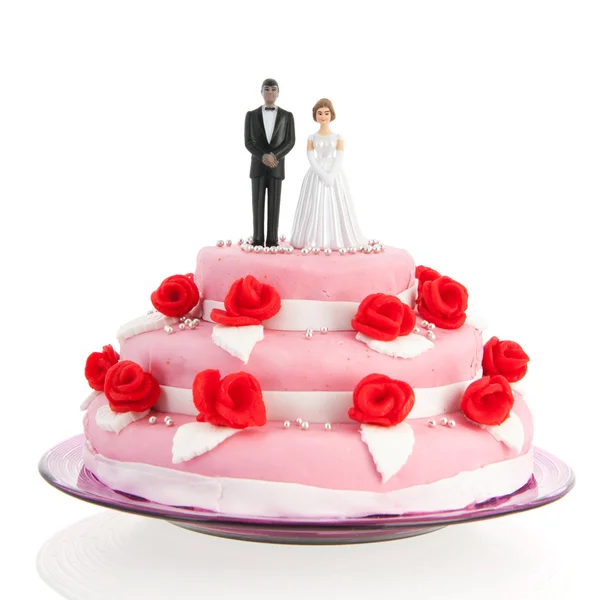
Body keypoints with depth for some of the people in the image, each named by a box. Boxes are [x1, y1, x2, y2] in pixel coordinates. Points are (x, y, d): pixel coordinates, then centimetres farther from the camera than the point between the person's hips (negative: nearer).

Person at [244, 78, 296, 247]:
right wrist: (263, 156, -16)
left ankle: (272, 241, 3)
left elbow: (290, 142, -2)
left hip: (277, 166, 0)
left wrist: (274, 156, -17)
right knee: (258, 203, -1)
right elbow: (248, 142, -1)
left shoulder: (287, 116, 4)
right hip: (257, 165, 0)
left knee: (274, 204, -1)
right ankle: (258, 240, 3)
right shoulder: (251, 115, 4)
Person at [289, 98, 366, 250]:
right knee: (316, 209, -3)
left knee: (335, 209, -2)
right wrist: (323, 175, -18)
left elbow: (339, 159, -5)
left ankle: (336, 241, 3)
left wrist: (330, 176, -19)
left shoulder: (338, 137, 5)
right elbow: (311, 159, -5)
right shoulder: (312, 138, 5)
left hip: (334, 176, 0)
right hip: (316, 176, 0)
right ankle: (315, 242, 1)